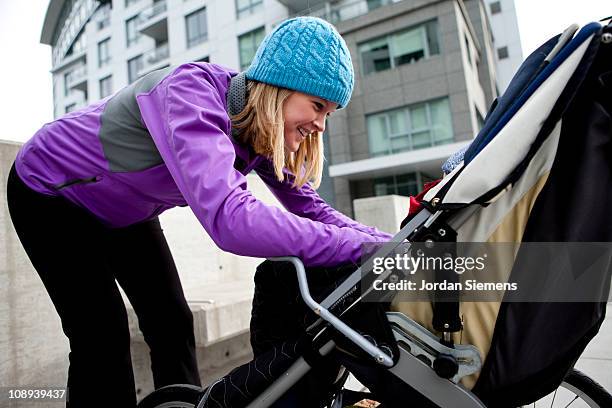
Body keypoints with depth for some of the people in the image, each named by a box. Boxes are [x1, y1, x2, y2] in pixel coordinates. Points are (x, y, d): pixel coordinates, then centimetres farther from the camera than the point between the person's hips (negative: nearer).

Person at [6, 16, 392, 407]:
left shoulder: (268, 133, -15)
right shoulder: (192, 91, -38)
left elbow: (311, 208, -11)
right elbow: (229, 218, -52)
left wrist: (393, 242, -23)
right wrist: (364, 247, -48)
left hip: (125, 211, 6)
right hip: (49, 194, -5)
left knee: (173, 323, 2)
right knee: (103, 338, -10)